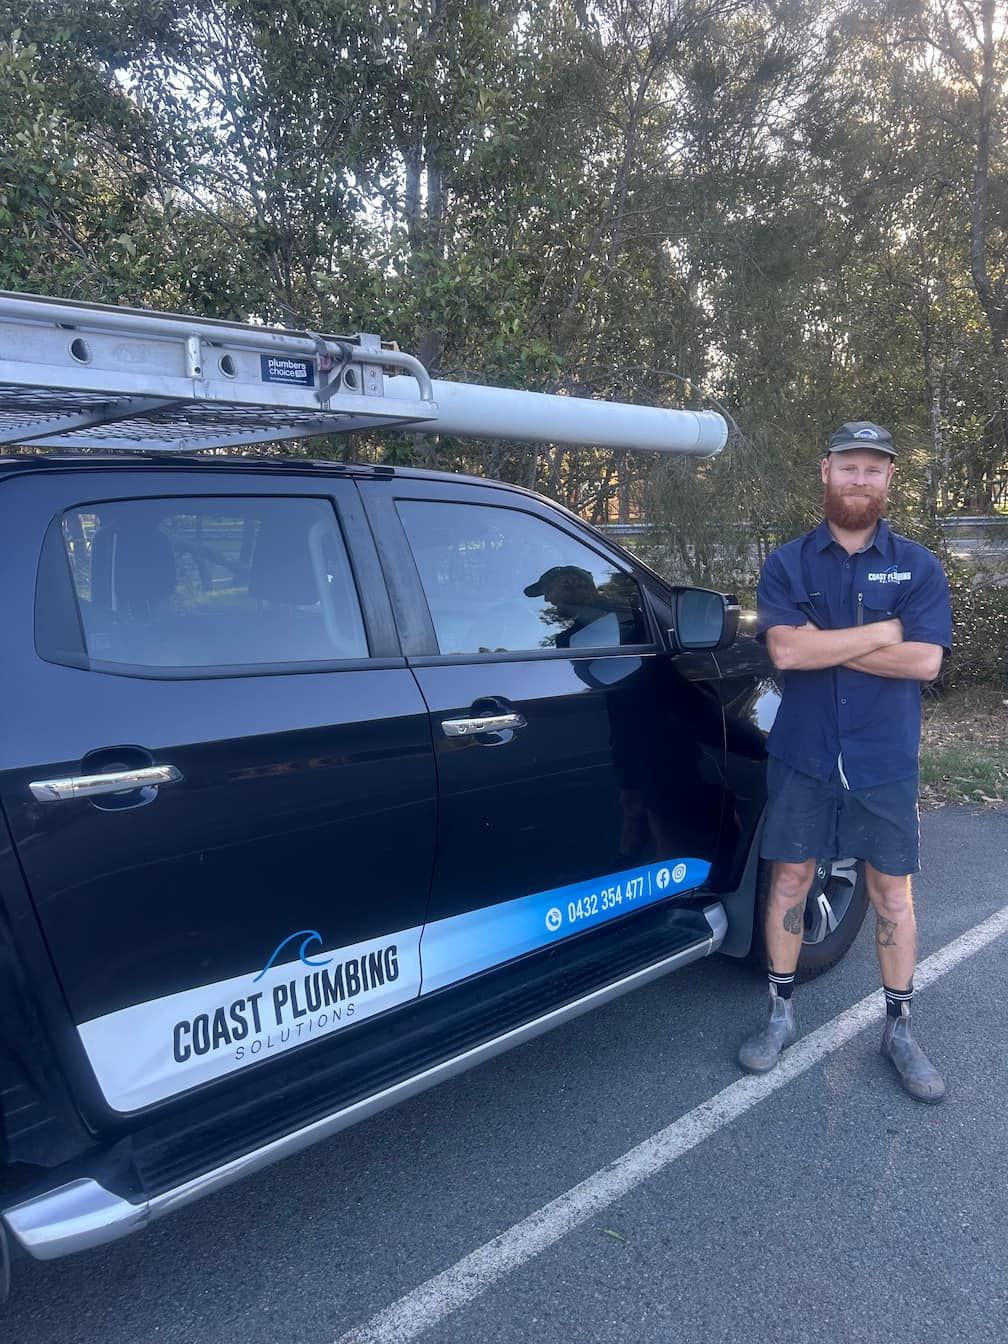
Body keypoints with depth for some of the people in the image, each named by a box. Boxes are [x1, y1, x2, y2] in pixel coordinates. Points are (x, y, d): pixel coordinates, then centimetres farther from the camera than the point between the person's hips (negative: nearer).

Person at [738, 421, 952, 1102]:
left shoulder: (918, 566, 1)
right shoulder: (788, 564, 0)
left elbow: (924, 660, -13)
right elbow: (785, 650, -16)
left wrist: (824, 645, -16)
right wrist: (883, 631, -14)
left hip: (885, 764, 0)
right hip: (803, 759, 0)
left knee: (892, 893, 10)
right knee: (790, 881, 10)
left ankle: (900, 1029, 27)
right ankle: (781, 1014, 27)